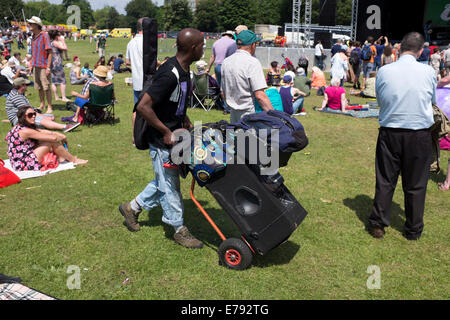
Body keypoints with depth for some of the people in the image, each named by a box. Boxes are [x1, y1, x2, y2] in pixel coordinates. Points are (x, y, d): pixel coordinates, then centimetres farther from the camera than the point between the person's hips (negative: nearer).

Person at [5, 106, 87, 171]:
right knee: (51, 142, -12)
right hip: (24, 165, -10)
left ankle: (62, 159, 9)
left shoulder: (19, 127, 7)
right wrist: (63, 138, 0)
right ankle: (74, 160, 3)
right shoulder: (25, 131, -22)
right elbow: (53, 138, -20)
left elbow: (44, 132, 11)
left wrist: (60, 135, 1)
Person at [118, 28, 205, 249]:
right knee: (169, 184, 6)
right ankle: (179, 230, 22)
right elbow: (143, 107, -28)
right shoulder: (169, 75, -26)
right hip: (162, 140, -9)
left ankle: (133, 207, 37)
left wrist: (186, 122, 10)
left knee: (166, 179, 21)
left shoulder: (183, 70, 4)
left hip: (174, 136, 9)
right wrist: (167, 132, -23)